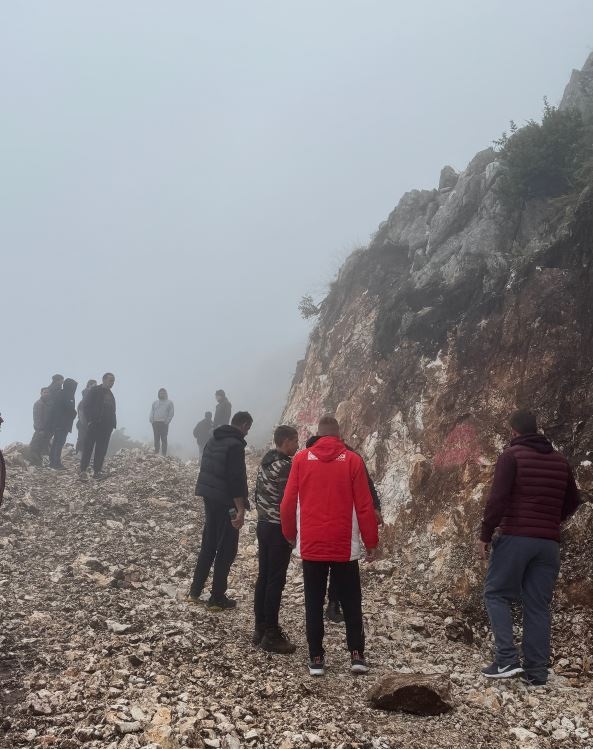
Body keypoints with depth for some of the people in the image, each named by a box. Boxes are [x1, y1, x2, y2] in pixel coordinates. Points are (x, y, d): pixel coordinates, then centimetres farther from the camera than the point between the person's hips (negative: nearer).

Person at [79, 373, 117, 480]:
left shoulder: (110, 395, 19)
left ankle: (97, 470, 8)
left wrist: (113, 424, 9)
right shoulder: (95, 390, -2)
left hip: (106, 426, 7)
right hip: (94, 425, -7)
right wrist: (89, 420, -15)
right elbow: (85, 406, -8)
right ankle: (83, 470, -7)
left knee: (101, 449, 5)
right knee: (88, 447, -7)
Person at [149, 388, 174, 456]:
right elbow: (152, 412, 15)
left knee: (164, 439, -4)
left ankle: (164, 454, -4)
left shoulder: (169, 402, 6)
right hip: (155, 423, 3)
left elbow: (171, 413, -1)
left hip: (164, 423, -3)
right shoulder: (155, 402, 17)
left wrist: (167, 421, -11)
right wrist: (151, 420, 1)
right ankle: (156, 452, 10)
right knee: (156, 439, 5)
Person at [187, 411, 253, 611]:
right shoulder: (235, 445, -18)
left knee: (208, 545, 17)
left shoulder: (213, 439, 10)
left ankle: (194, 592, 22)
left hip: (209, 498, 9)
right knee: (226, 550, 2)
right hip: (226, 503, -9)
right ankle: (217, 598, 8)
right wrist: (241, 509, -21)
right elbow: (236, 480, -22)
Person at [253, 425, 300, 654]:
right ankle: (271, 635, 3)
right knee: (276, 581, -3)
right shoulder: (285, 466, -18)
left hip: (264, 525, 9)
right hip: (279, 529, -9)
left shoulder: (265, 461, 9)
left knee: (263, 578, 12)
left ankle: (260, 628, 20)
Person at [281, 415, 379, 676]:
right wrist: (371, 542, 4)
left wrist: (290, 534, 14)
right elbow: (364, 506, -4)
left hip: (311, 545, 1)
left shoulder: (301, 459, -1)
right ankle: (357, 655, 9)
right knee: (351, 601, 12)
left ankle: (316, 658, 12)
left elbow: (288, 503, -1)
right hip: (345, 546, 0)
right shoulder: (352, 460, -4)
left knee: (314, 603, 10)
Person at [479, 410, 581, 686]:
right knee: (538, 605, 9)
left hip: (515, 537, -5)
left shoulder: (511, 455, -5)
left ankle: (507, 659, -5)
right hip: (549, 542, 5)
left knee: (497, 593, 6)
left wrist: (485, 535, -7)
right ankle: (536, 670, 9)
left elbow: (497, 498, -13)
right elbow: (573, 501, 21)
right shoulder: (560, 460, 13)